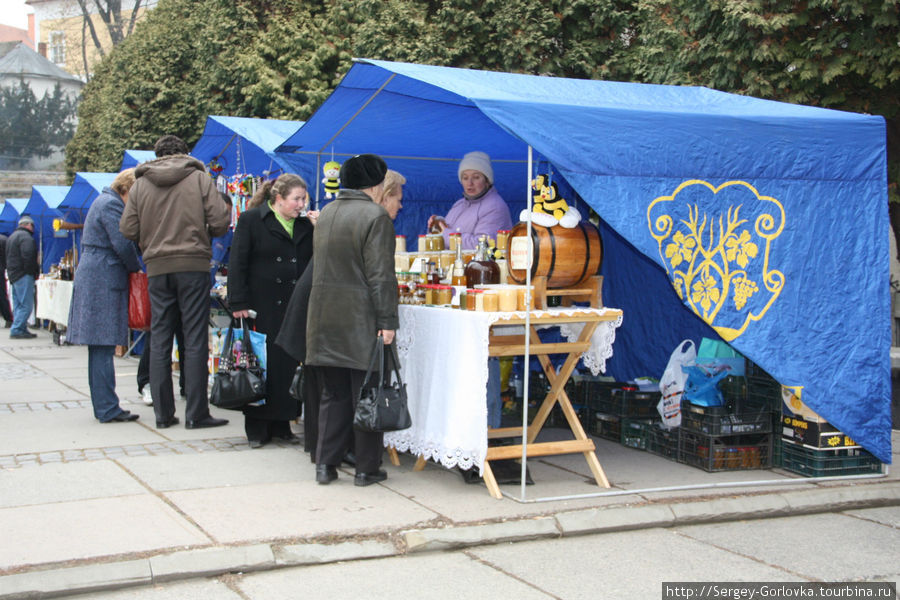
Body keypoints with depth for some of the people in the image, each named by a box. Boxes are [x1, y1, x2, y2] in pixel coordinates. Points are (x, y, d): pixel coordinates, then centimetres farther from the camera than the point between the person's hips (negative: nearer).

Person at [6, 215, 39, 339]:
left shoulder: (13, 236, 20)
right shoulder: (26, 236, -12)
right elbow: (28, 256, -22)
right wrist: (35, 270, -11)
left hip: (13, 275, 10)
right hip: (23, 275, -10)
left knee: (18, 305, 12)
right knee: (26, 305, -9)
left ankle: (22, 329, 13)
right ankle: (16, 330, -12)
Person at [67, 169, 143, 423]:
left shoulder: (104, 201, 21)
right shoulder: (112, 205, -11)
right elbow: (123, 245, -16)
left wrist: (131, 268, 11)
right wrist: (136, 269, -1)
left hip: (92, 277, 10)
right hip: (104, 283, -10)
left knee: (100, 347, 11)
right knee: (103, 347, -9)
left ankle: (103, 407, 16)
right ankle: (107, 409, -7)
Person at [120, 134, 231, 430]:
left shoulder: (140, 184, 6)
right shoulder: (199, 178, 0)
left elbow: (128, 230, 2)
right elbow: (220, 222, -7)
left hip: (157, 268, 3)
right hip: (193, 265, -2)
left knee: (159, 339, 8)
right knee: (195, 339, 0)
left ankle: (162, 413, 10)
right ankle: (196, 413, 0)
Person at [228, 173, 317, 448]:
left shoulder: (305, 225, 13)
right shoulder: (251, 220, -1)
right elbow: (237, 264, -5)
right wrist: (239, 304, -12)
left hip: (294, 309, 4)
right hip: (262, 308, -4)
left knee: (289, 364, 5)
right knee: (261, 364, 1)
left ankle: (281, 423, 15)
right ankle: (257, 428, 9)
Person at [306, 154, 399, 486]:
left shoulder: (326, 213, 12)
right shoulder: (375, 216, -12)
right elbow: (380, 276, -16)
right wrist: (387, 321, -14)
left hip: (325, 318, 7)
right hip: (360, 321, -7)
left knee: (333, 393, 13)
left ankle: (325, 463, 12)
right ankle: (367, 468, 9)